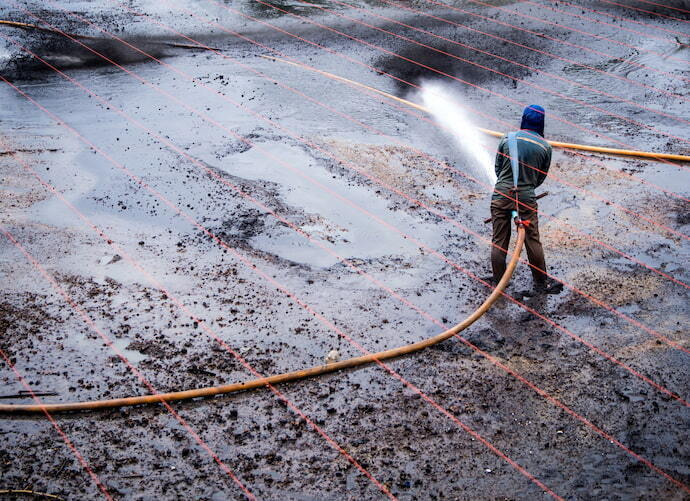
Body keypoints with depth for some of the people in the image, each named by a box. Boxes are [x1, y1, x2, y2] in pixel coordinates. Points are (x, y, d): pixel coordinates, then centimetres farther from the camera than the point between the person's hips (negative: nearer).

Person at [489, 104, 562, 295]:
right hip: (526, 199, -1)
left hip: (501, 195, 1)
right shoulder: (545, 147, 0)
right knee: (532, 242, 8)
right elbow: (541, 177, 9)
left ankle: (498, 285, 14)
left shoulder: (508, 139, 1)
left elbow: (497, 167, 9)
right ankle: (541, 283, 17)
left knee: (499, 242, 8)